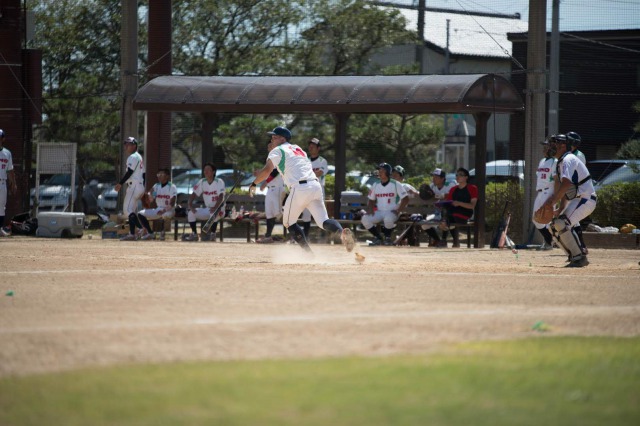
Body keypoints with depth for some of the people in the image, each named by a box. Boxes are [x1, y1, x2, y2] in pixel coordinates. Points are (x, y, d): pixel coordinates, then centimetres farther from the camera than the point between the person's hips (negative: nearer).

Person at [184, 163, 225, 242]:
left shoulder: (219, 182, -10)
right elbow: (194, 194, 2)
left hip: (218, 209, -5)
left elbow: (221, 197, -23)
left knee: (214, 212, -40)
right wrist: (190, 204, -19)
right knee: (190, 212, -14)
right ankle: (194, 234, -7)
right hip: (206, 210, 5)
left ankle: (212, 234, -30)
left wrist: (215, 207, -41)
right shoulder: (202, 182, 6)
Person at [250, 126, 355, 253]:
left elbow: (267, 170, -8)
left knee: (289, 222, 13)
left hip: (300, 188, -6)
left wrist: (254, 183, 6)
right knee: (323, 221, -1)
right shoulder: (298, 149, 28)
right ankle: (341, 231, -35)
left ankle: (308, 252, 0)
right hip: (316, 185, 6)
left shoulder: (277, 151, 5)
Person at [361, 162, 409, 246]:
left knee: (388, 219, -40)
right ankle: (378, 238, -3)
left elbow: (405, 199, -5)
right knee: (365, 219, -21)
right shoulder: (375, 185, 11)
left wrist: (398, 211, -15)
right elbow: (371, 200, 18)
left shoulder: (396, 184, -3)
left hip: (392, 212, -5)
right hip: (378, 212, 5)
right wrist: (370, 209, -3)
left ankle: (387, 238, -10)